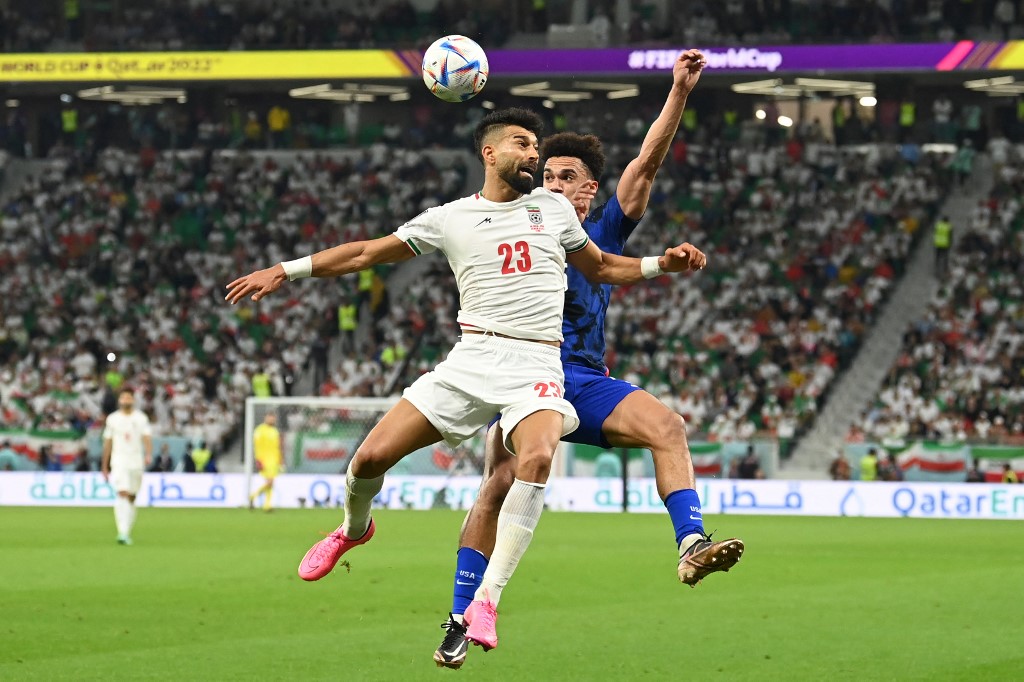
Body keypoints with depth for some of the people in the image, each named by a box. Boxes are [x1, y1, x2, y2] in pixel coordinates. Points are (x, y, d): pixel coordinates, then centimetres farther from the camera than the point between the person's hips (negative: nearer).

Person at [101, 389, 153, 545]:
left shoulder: (141, 418, 4)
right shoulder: (112, 419, 7)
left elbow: (147, 437, -8)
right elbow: (107, 443, 12)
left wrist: (148, 454, -27)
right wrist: (105, 467, 13)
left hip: (136, 462, 1)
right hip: (119, 462, -1)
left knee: (131, 498, 9)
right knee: (122, 494, -18)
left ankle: (127, 533, 20)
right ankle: (122, 532, -27)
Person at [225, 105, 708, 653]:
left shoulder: (552, 207, 16)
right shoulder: (450, 218, 11)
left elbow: (601, 268, 28)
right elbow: (367, 253, 16)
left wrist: (663, 263, 11)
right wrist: (285, 271, 13)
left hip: (537, 363, 0)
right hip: (472, 358, 0)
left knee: (537, 459, -32)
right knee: (372, 457, -8)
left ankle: (486, 600, -27)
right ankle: (354, 529, 29)